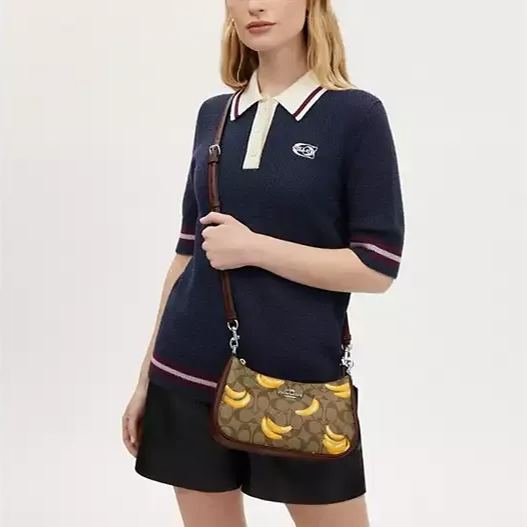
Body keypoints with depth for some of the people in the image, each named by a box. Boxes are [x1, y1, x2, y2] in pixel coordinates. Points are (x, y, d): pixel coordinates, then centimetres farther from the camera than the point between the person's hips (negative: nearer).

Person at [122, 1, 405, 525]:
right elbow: (188, 251, 11)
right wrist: (148, 374, 11)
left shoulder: (356, 114, -6)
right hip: (190, 373, 4)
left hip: (300, 378, -4)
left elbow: (377, 268, -9)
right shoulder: (213, 114, 7)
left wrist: (254, 248, -15)